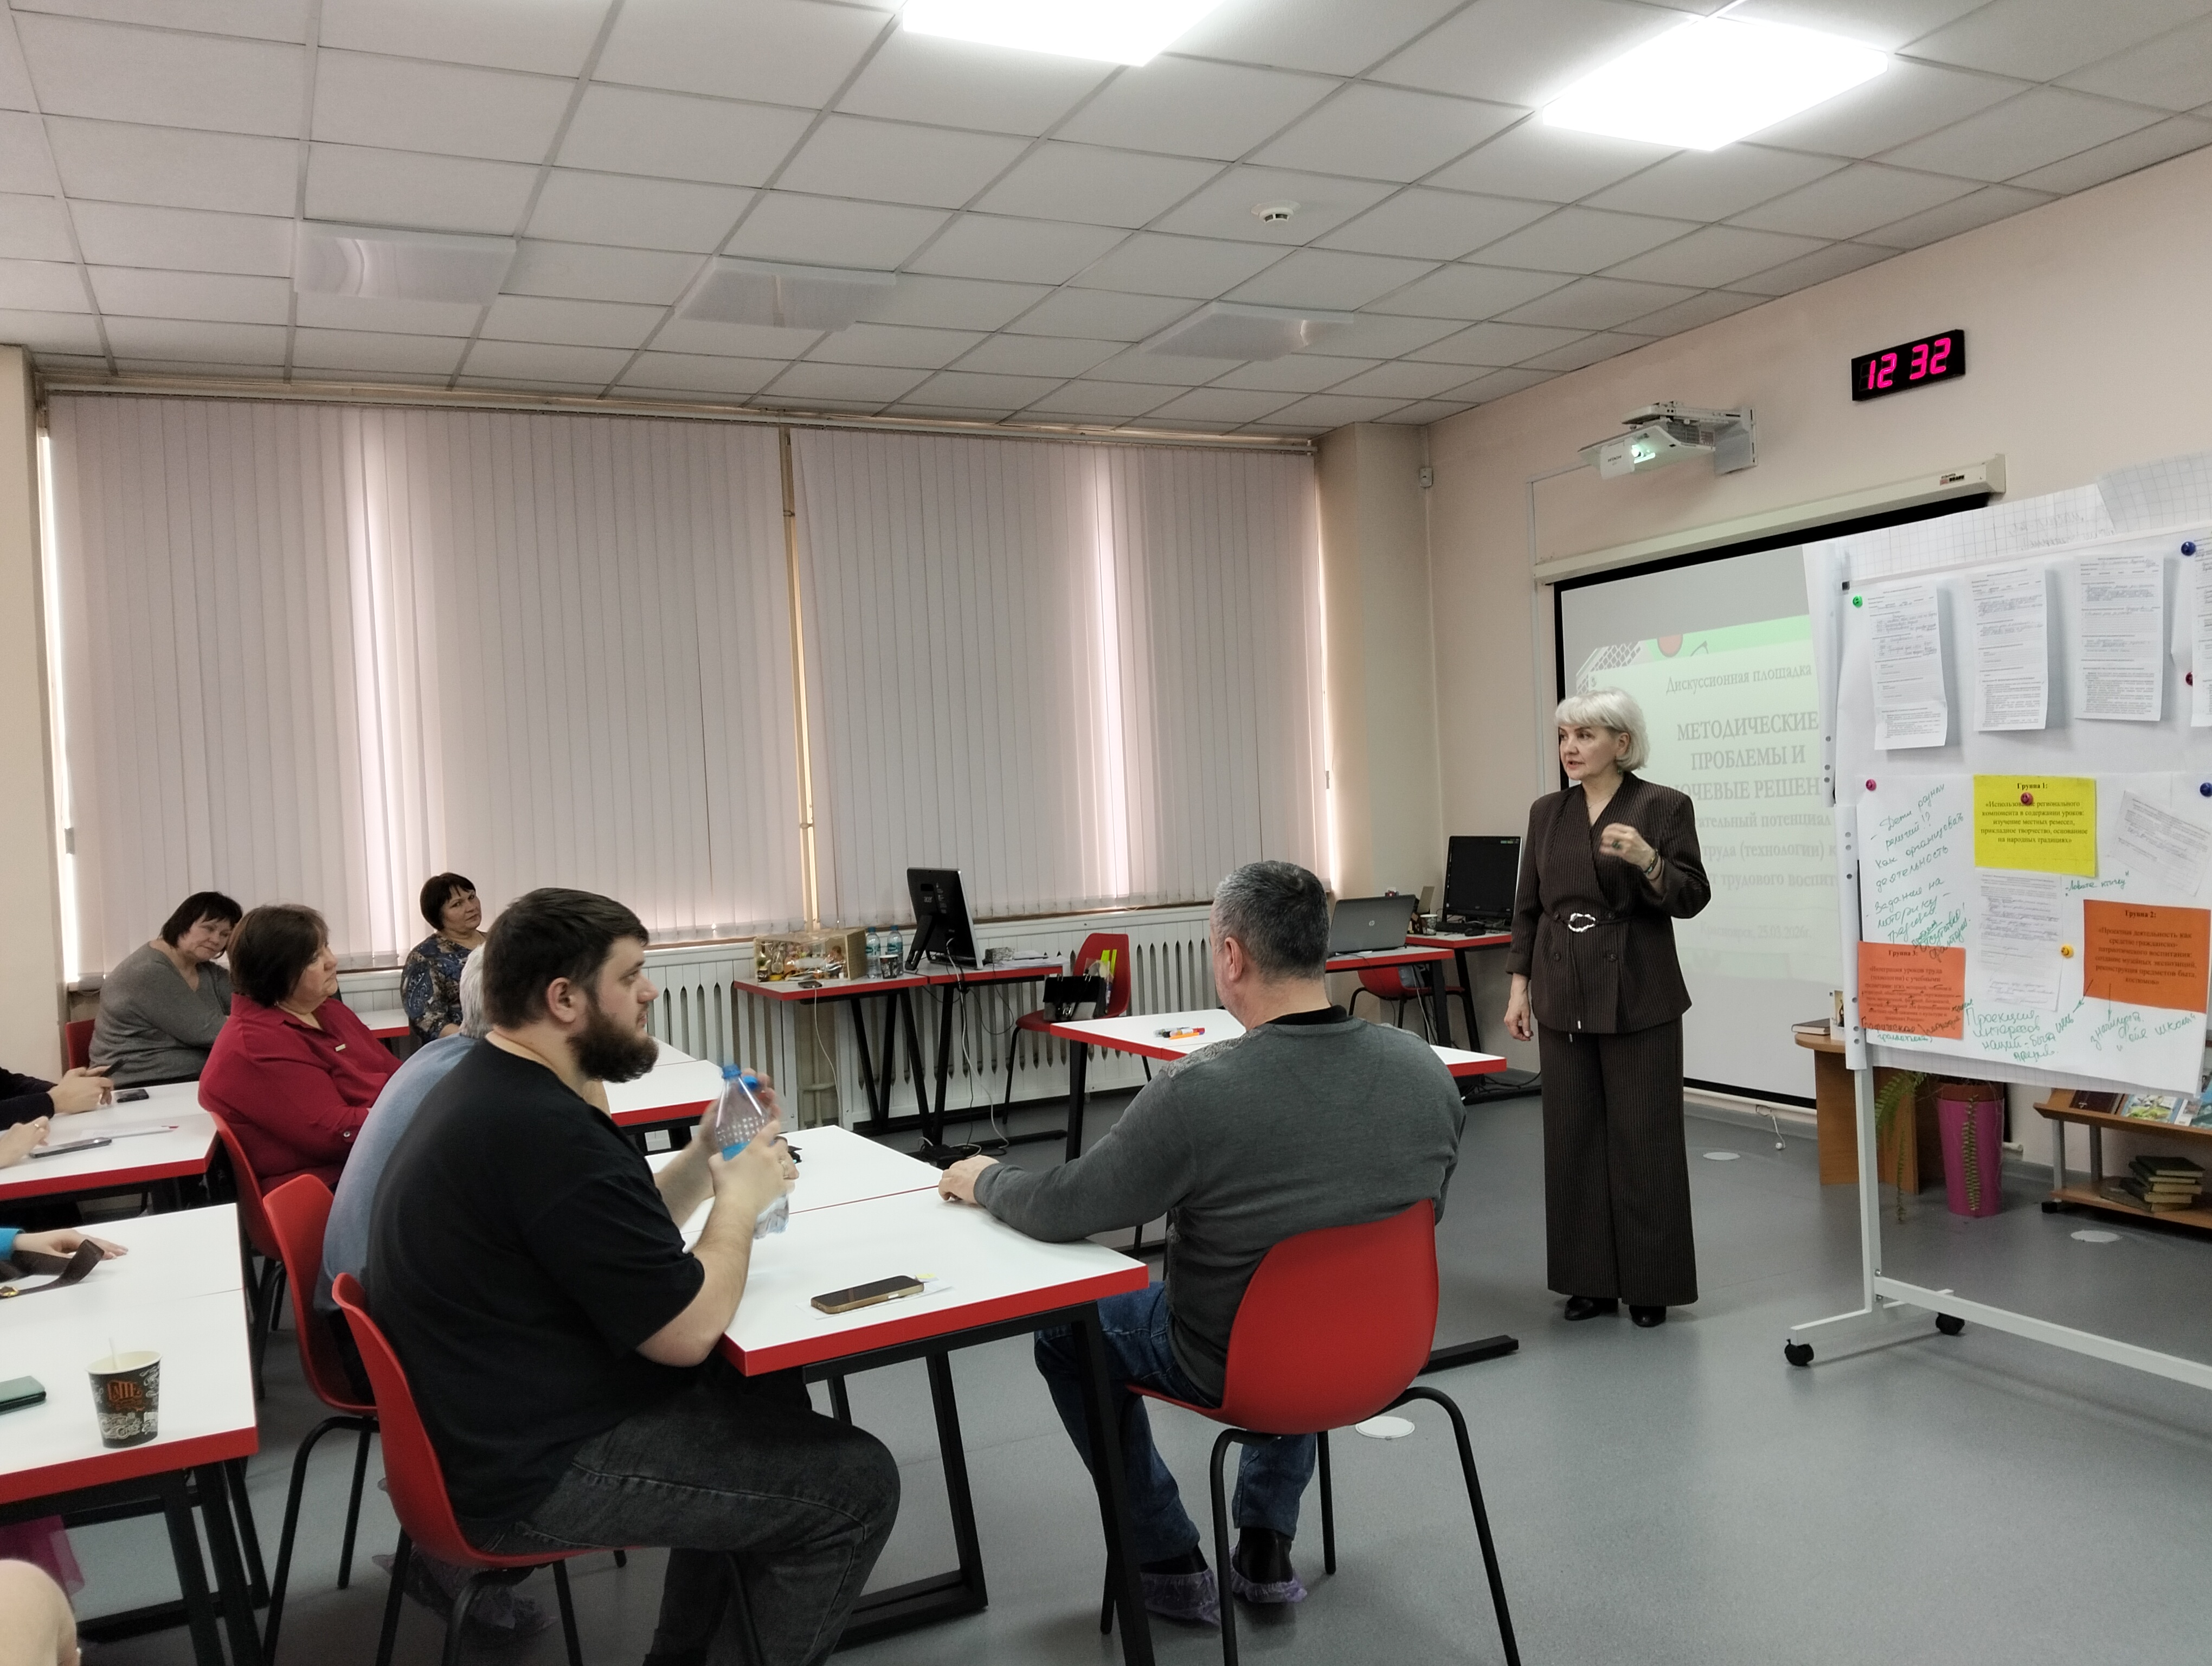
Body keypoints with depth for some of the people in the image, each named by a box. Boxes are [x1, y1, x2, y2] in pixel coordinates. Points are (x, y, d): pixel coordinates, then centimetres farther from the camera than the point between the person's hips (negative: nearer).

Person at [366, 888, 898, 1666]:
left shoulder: (491, 1086, 6)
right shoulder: (547, 1133, -28)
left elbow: (621, 1235, 15)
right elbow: (689, 1331, -23)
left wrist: (703, 1160, 1)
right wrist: (740, 1198, -9)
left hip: (499, 1414, 11)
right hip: (533, 1471, -11)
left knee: (766, 1390, 22)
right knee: (856, 1484, -6)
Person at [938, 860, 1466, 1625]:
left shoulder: (1198, 1093, -30)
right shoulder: (1425, 1067, -15)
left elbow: (1060, 1211, -19)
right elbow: (1415, 1209, 3)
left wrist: (984, 1180, 3)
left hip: (1235, 1368, -5)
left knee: (1067, 1327, 22)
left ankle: (1169, 1564, 28)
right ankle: (1266, 1548, 38)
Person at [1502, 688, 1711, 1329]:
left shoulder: (1665, 806, -5)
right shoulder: (1546, 812, 8)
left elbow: (1691, 897, -8)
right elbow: (1528, 906, 10)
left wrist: (1648, 860, -26)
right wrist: (1520, 985, 5)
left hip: (1639, 995, -4)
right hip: (1564, 994, 4)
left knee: (1643, 1139, 1)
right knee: (1573, 1138, 7)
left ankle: (1650, 1283, 13)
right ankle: (1590, 1279, 18)